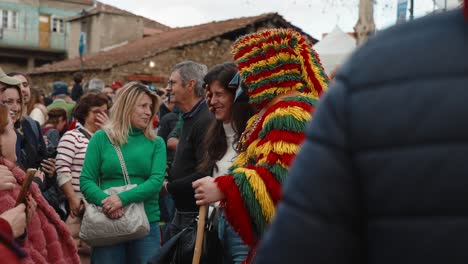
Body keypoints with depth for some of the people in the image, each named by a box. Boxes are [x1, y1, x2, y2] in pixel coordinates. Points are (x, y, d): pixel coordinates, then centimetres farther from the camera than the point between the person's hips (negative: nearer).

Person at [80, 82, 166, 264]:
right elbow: (86, 180, -1)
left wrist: (123, 198, -21)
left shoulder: (156, 143, 6)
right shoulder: (101, 138, 3)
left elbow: (156, 181, -7)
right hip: (108, 223, -1)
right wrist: (104, 200, -21)